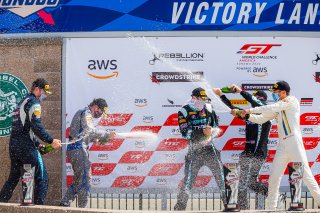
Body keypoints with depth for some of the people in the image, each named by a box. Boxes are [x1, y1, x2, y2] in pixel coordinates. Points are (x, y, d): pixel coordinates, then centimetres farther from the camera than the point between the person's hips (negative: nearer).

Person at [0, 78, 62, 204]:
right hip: (26, 146, -9)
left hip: (13, 144, 9)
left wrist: (37, 144, 22)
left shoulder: (22, 102, 24)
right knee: (41, 177, -4)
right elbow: (36, 126, -18)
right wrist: (51, 141, -14)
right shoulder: (34, 103, -7)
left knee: (13, 177, 16)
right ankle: (39, 204, -9)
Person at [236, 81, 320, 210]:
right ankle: (271, 208, 9)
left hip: (294, 143, -8)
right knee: (273, 177, 4)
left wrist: (251, 110, -12)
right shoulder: (277, 108, 19)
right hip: (282, 145, 8)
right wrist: (244, 114, 4)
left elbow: (271, 109, -14)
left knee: (305, 175, -11)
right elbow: (260, 119, 18)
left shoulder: (292, 100, -4)